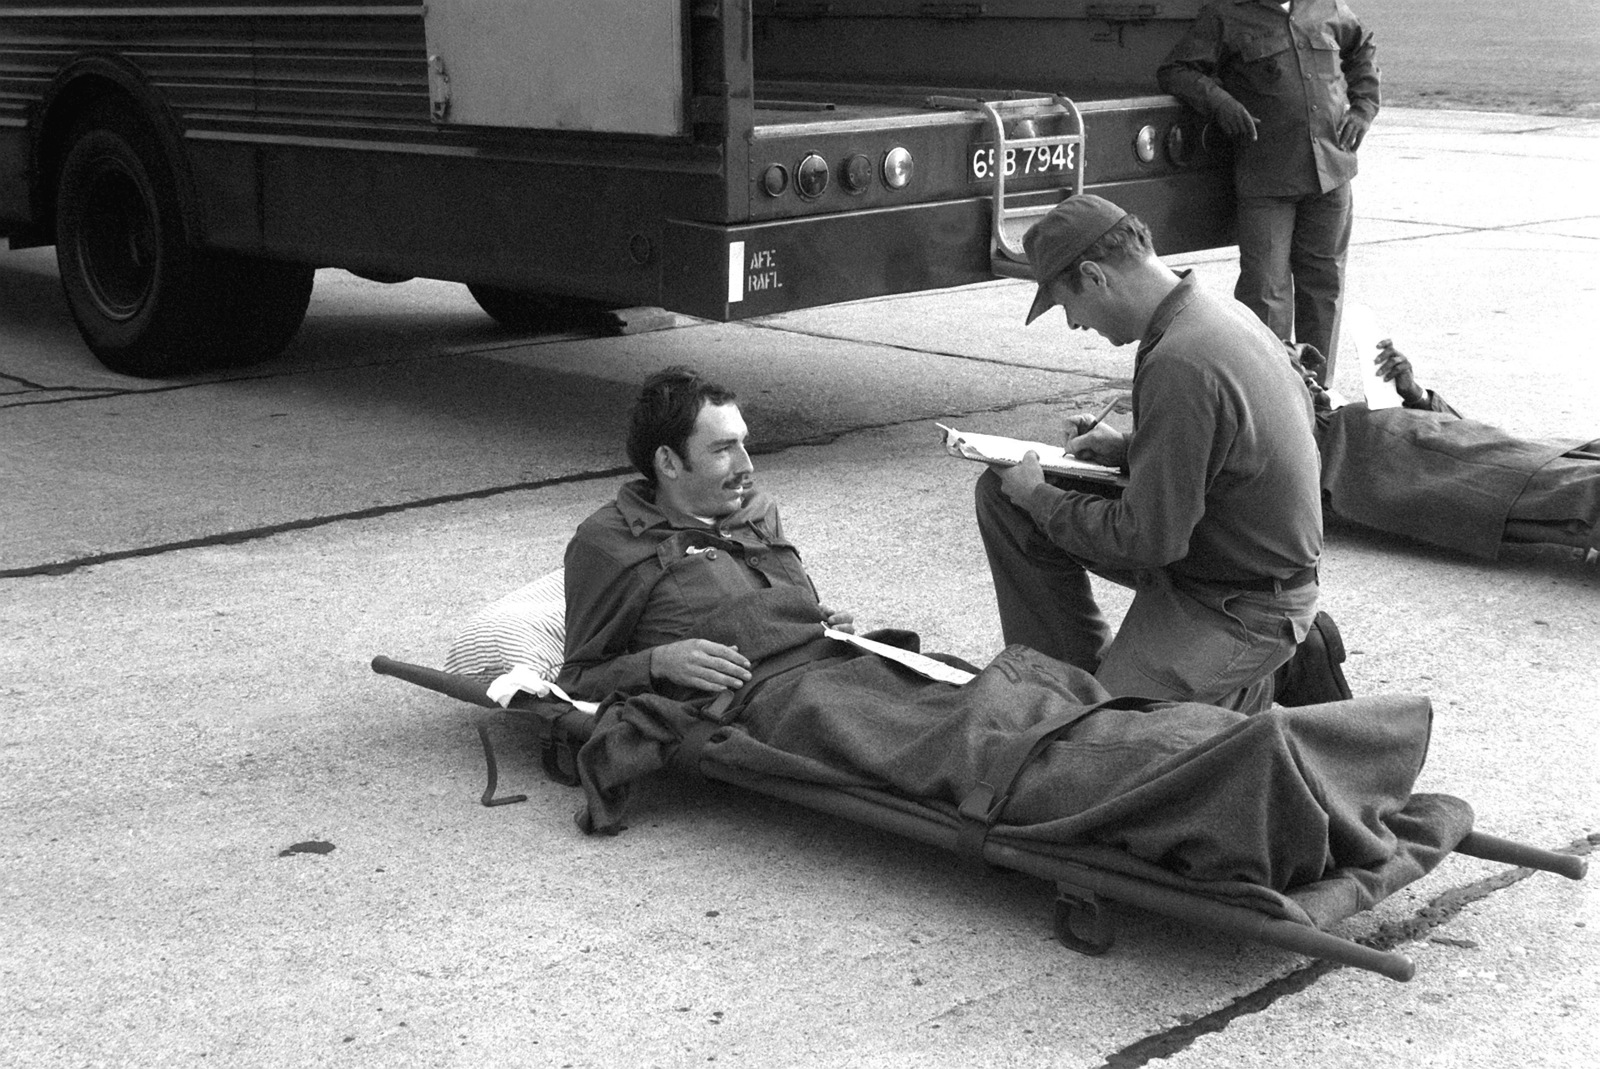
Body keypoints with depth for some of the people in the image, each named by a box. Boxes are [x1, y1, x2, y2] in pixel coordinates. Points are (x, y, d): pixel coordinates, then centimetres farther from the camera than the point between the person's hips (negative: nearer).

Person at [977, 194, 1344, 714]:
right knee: (1000, 494, 6)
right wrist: (1130, 449, 8)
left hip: (1239, 607, -10)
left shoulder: (1181, 365, -30)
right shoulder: (1221, 313, 1)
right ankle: (1085, 673, 15)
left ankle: (1262, 689, 3)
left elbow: (1147, 538, -26)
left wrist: (1039, 498, -11)